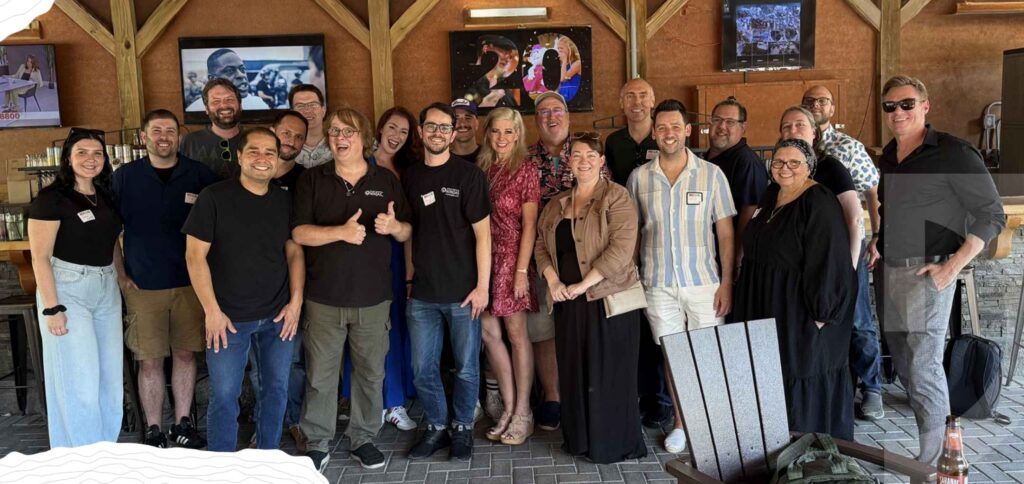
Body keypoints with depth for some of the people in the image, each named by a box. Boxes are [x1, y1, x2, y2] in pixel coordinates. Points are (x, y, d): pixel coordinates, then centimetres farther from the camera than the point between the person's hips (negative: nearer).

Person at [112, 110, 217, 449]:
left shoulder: (199, 174, 1)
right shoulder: (124, 176, 1)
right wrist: (118, 273, 1)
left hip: (190, 282, 1)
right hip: (143, 285, -1)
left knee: (185, 354, 9)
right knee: (150, 360, 4)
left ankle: (182, 424, 23)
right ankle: (153, 431, 18)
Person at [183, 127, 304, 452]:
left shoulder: (285, 201, 5)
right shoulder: (214, 197, -7)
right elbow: (195, 255, -8)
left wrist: (296, 301, 0)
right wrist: (212, 311, -12)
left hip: (278, 316, 4)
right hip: (229, 317, -3)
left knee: (277, 390, 11)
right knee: (224, 396, 4)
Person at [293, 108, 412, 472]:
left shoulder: (386, 180, 7)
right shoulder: (313, 180, 2)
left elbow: (407, 233, 9)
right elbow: (299, 233, -7)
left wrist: (394, 226, -15)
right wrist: (341, 231, -22)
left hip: (374, 296, 1)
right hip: (324, 295, -1)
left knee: (371, 372, 9)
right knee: (320, 374, 4)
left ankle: (363, 439, 25)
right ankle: (317, 444, 19)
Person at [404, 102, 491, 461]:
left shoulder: (469, 175, -5)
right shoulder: (411, 177, 7)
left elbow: (482, 233, -7)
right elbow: (408, 231, 14)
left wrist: (482, 286, -10)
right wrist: (409, 277, 9)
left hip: (462, 293, -3)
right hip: (422, 294, 4)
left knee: (466, 368, 8)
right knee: (422, 369, 9)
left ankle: (463, 429, 27)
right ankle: (436, 428, 28)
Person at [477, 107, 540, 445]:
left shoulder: (525, 169, -4)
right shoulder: (482, 168, 9)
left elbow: (529, 224, -8)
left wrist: (522, 270, -13)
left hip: (512, 259, -5)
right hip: (484, 258, 5)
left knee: (516, 333, 1)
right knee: (488, 332, 6)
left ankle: (522, 412, 12)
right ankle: (509, 408, 19)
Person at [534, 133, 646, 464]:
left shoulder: (616, 197, -6)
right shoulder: (556, 205, 14)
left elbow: (621, 249, -16)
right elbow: (541, 245, 14)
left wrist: (583, 284, -16)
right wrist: (553, 281, -5)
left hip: (608, 299, -6)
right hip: (568, 301, 6)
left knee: (609, 374, 1)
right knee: (573, 373, 12)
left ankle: (614, 444, 17)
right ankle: (580, 439, 27)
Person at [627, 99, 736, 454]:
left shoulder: (711, 174, -1)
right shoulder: (639, 177, 4)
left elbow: (726, 234, 1)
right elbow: (633, 232, 10)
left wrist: (726, 282, -5)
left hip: (703, 282, -1)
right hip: (658, 285, 1)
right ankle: (681, 424, 24)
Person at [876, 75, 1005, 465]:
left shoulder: (952, 153, -10)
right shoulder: (888, 155, 9)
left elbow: (992, 215, -9)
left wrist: (953, 266, -15)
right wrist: (877, 247, 9)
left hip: (926, 273, -6)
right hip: (886, 271, 7)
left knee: (924, 365, -3)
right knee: (901, 361, 15)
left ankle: (931, 454, 12)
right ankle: (908, 431, 30)